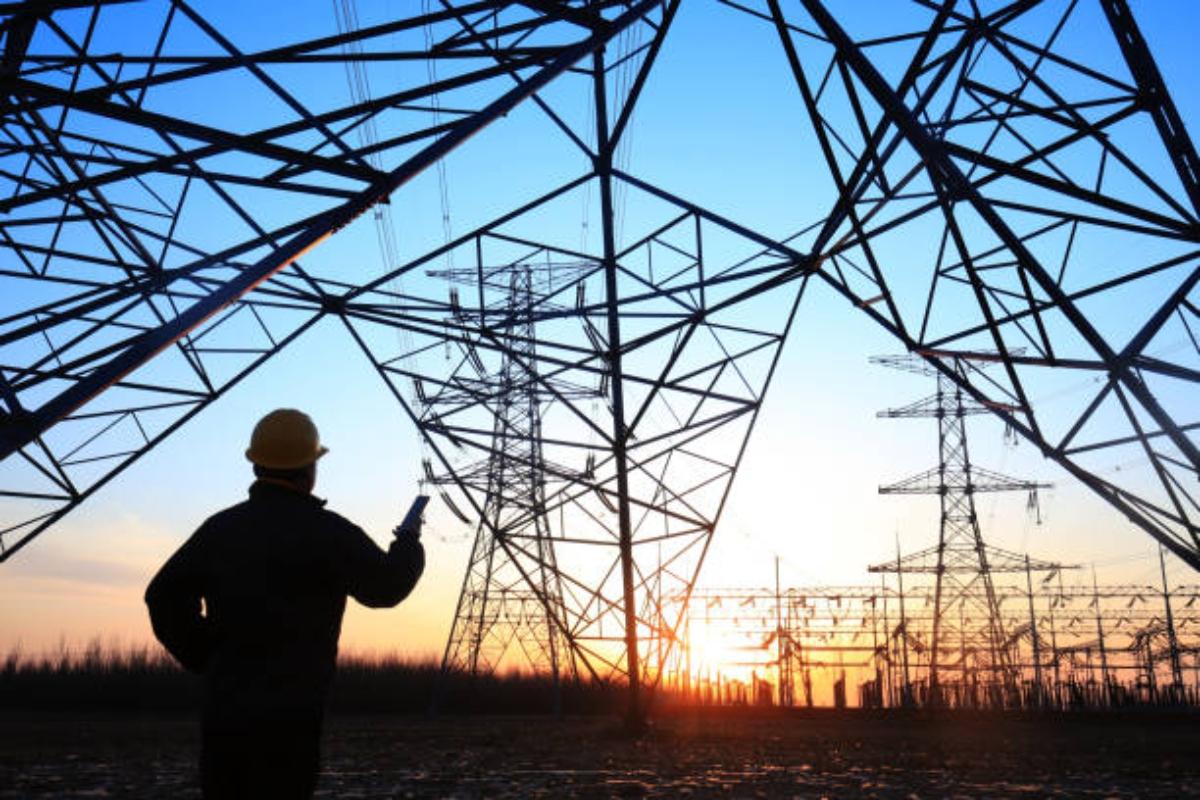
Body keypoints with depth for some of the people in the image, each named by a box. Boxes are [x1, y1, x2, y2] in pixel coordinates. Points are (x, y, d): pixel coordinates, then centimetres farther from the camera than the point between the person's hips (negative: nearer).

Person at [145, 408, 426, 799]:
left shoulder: (220, 528, 6)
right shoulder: (324, 532, -12)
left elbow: (165, 596, 8)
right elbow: (386, 586, -8)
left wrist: (205, 657, 14)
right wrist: (408, 544, 12)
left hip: (222, 706, 6)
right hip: (289, 714, -6)